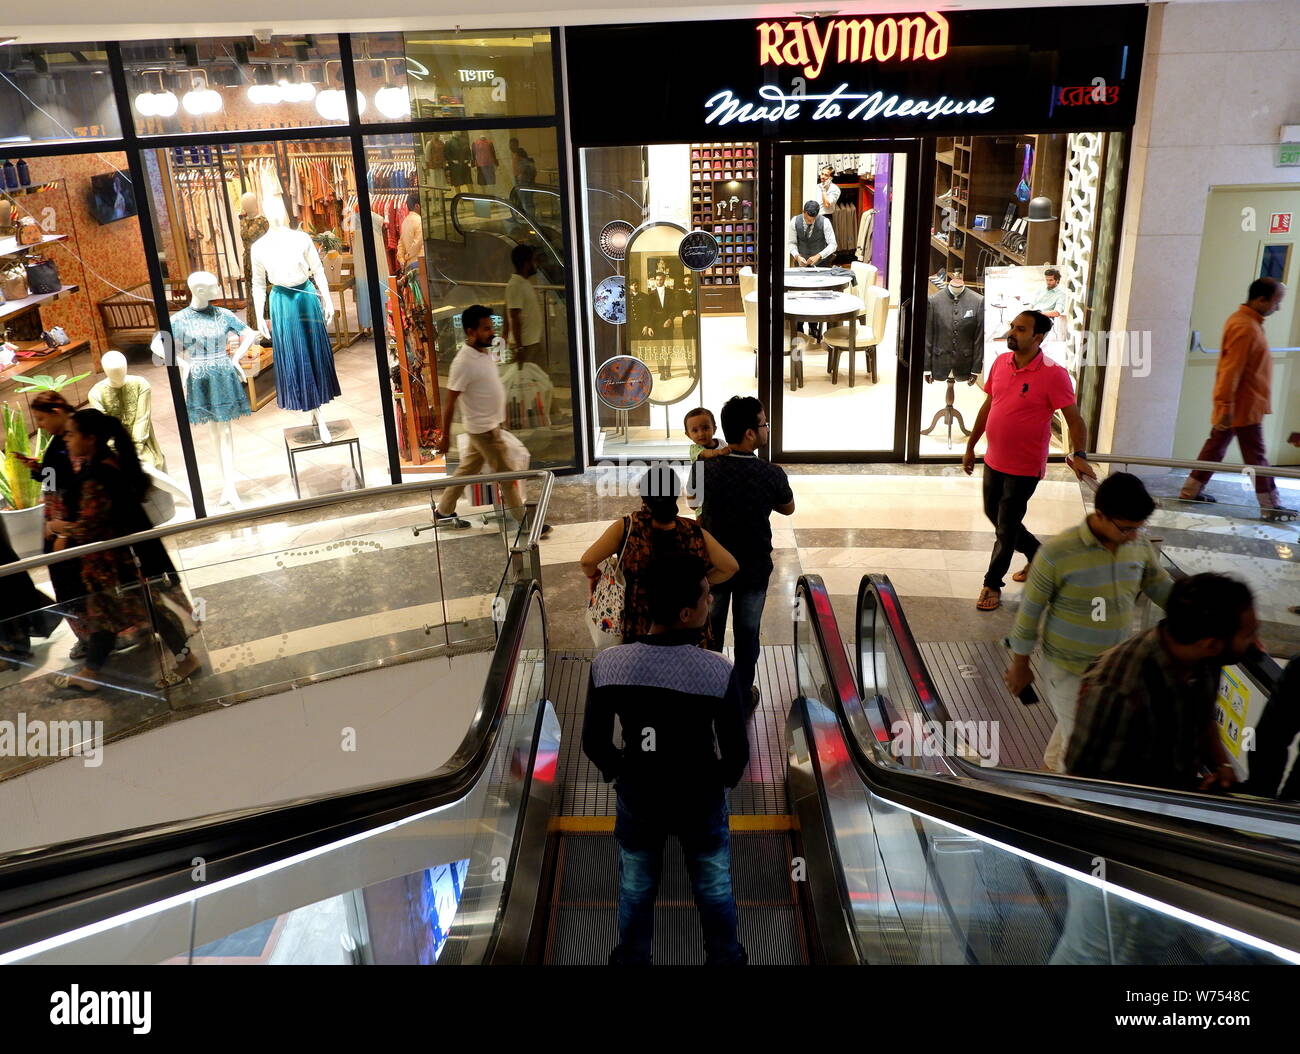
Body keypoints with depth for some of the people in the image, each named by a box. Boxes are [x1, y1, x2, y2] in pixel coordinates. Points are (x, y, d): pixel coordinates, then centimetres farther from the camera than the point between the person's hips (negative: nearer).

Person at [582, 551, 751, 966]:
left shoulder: (607, 664, -23)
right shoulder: (718, 671, -29)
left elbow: (594, 743, -10)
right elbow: (737, 752, -17)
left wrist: (618, 774, 10)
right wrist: (724, 780, 6)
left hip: (637, 798, 2)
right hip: (701, 800, -1)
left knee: (636, 889, 27)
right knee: (714, 887, 26)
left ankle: (632, 959, 49)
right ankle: (724, 958, 49)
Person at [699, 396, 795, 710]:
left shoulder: (705, 469, -19)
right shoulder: (771, 475, -22)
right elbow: (788, 509, -1)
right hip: (754, 568, -1)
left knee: (710, 629, 21)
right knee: (747, 632, 17)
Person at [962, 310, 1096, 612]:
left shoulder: (1053, 374, -18)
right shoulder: (1000, 363, 0)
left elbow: (1074, 419, -16)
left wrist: (1079, 455, -31)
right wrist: (970, 446, 15)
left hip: (1024, 467, -7)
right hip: (994, 460, 7)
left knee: (1007, 527, 4)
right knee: (994, 514, 21)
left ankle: (992, 584, 22)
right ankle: (1037, 554, 44)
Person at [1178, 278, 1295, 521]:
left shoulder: (1245, 320, 11)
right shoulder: (1245, 328, -21)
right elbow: (1231, 370, -25)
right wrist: (1226, 406, -25)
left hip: (1235, 404, 10)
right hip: (1243, 406, -10)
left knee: (1215, 446, 15)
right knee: (1256, 455, -3)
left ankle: (1190, 491, 21)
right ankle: (1270, 507, 4)